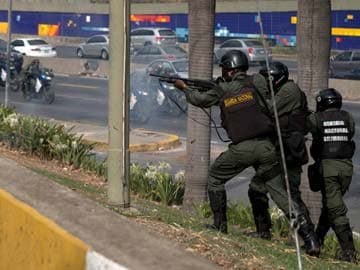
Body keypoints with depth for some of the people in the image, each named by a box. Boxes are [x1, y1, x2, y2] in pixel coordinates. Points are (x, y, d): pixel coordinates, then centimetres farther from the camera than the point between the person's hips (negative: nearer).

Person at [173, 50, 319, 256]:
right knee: (280, 192, 4)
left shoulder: (222, 91, 5)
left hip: (241, 148, -2)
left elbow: (199, 99, 21)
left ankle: (220, 226, 23)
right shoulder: (257, 81, 4)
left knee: (215, 178, 23)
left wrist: (184, 87, 42)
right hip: (265, 146, 2)